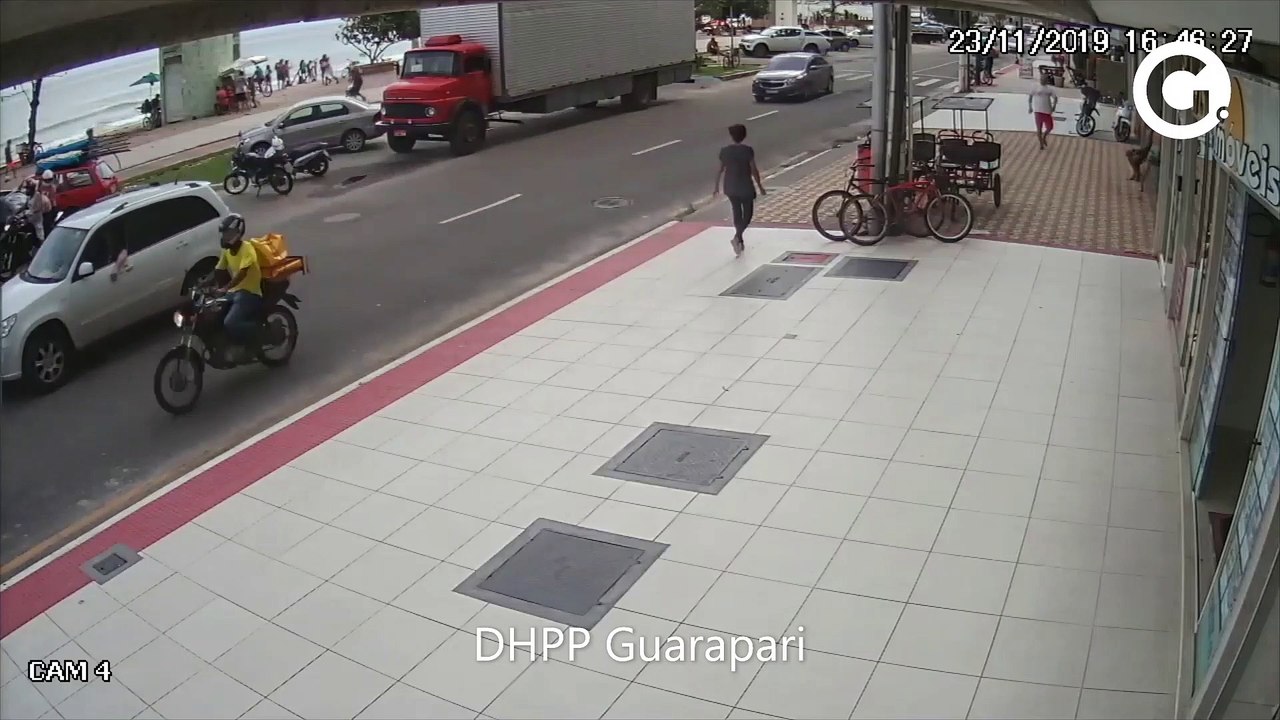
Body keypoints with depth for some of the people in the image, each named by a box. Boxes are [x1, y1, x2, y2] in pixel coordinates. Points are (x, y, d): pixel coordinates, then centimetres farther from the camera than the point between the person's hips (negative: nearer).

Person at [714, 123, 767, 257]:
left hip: (730, 187, 4)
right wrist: (760, 186, -1)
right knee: (747, 214, 7)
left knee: (737, 213, 18)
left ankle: (740, 241, 26)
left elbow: (720, 170, 2)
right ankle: (737, 237, -16)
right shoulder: (748, 150, -13)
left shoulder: (724, 151, -3)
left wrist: (717, 187, 14)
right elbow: (754, 170, -11)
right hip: (745, 187, -4)